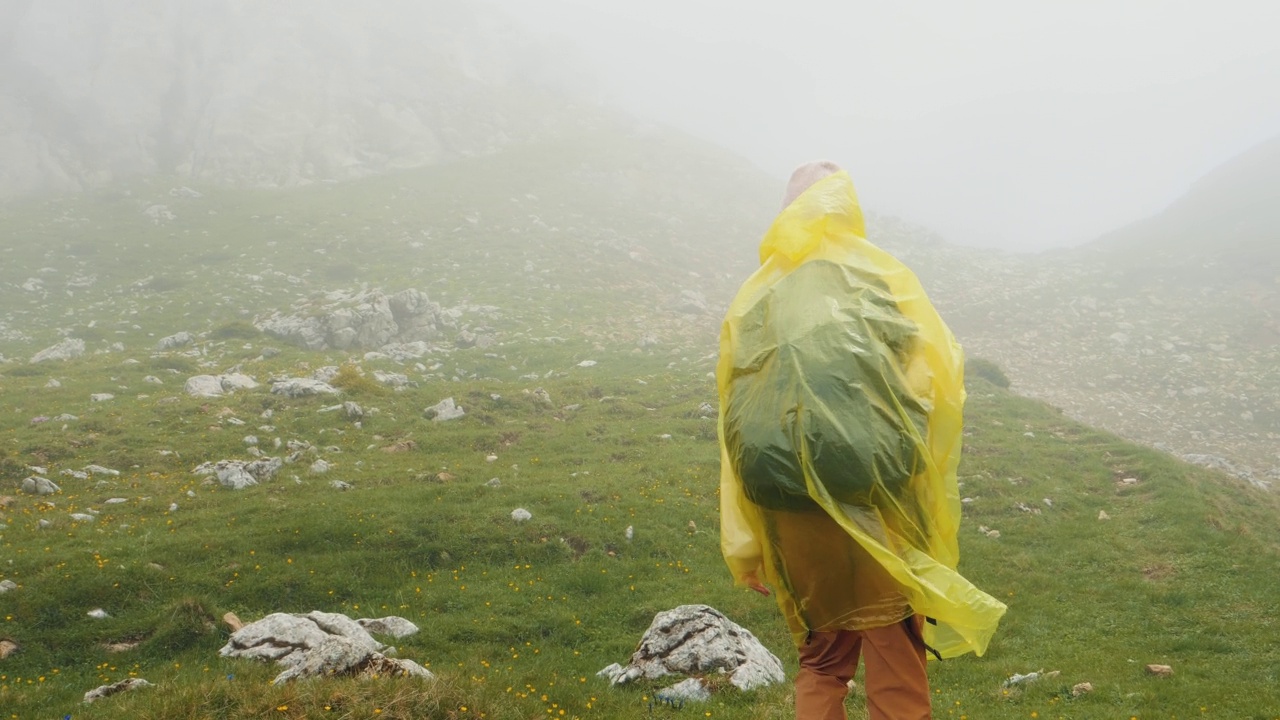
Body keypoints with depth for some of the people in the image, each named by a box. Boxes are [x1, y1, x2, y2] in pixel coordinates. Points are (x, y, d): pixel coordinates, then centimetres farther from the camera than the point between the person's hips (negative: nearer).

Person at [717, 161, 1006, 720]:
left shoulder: (752, 301, 6)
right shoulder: (884, 280, 0)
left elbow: (736, 431, 4)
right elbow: (941, 381, -7)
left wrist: (745, 550, 7)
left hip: (793, 515, 3)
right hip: (879, 507, -3)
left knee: (821, 661, 20)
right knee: (897, 672, 6)